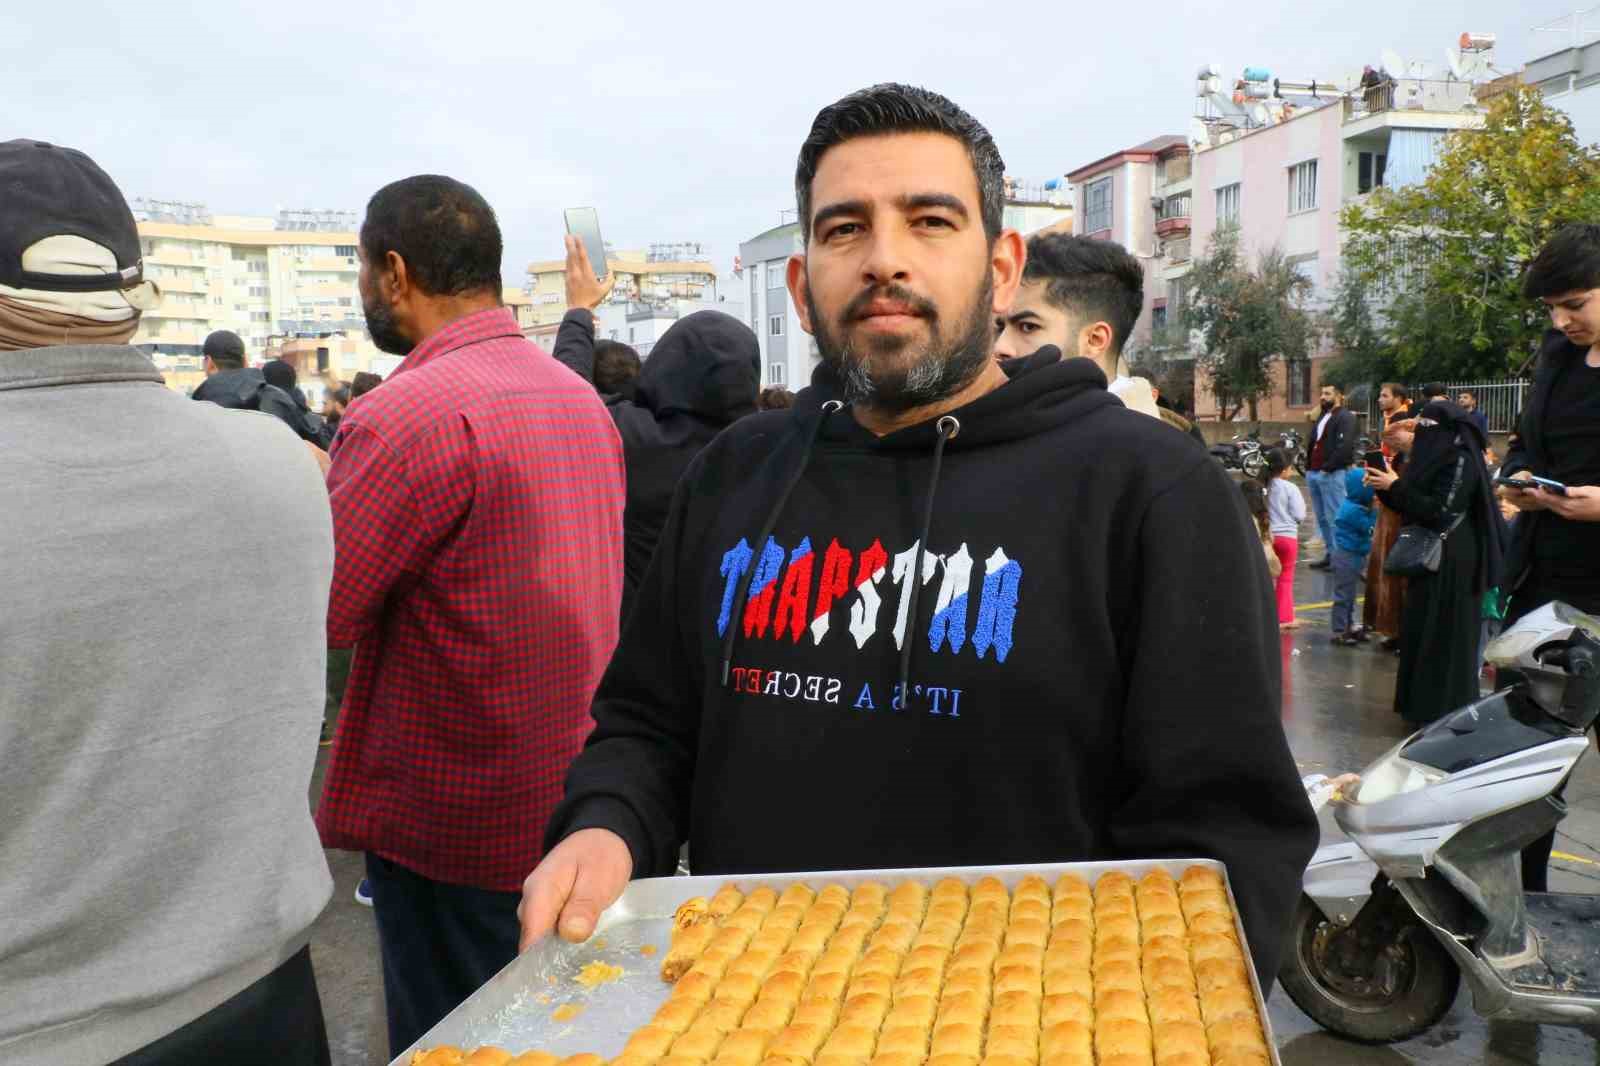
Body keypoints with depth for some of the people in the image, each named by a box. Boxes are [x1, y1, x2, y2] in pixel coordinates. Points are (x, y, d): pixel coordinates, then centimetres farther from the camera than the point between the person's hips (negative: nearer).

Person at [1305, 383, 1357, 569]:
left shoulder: (1345, 417, -6)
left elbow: (1344, 446, -17)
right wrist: (1309, 466, 14)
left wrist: (1328, 468, -18)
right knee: (1322, 517, 12)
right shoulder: (1323, 416, 22)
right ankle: (1329, 554, 18)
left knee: (1334, 517, -9)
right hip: (1314, 473, 9)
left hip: (1331, 474, -9)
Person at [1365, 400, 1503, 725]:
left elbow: (1439, 511, -21)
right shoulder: (1436, 455, 12)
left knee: (1444, 635, -4)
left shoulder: (1461, 460, -15)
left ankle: (1444, 711, 3)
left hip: (1452, 562, -9)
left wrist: (1396, 486, -18)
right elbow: (1412, 506, 15)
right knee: (1421, 631, 13)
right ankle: (1423, 704, 22)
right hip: (1430, 556, 9)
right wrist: (1386, 488, 2)